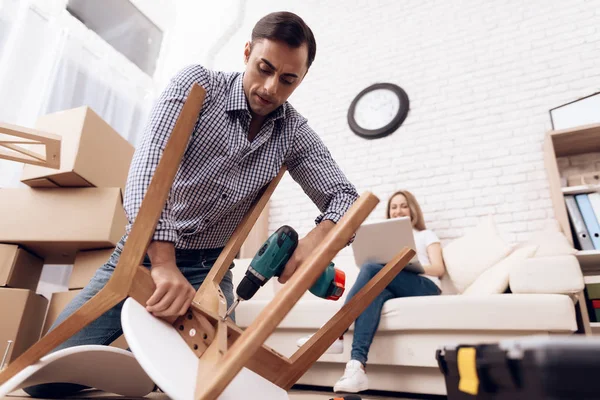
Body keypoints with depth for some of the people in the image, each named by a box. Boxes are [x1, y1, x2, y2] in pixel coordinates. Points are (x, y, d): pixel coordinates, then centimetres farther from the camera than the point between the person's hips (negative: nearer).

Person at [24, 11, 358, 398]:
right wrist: (163, 262, -38)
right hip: (145, 252, -1)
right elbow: (150, 166, -25)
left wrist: (316, 238, -28)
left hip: (207, 268, 2)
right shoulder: (198, 84, -12)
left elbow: (345, 197, -5)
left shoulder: (294, 133, -4)